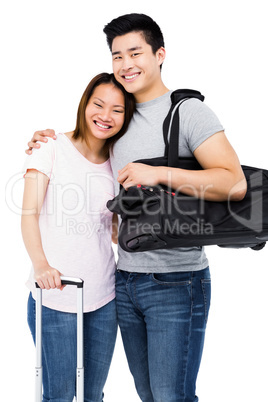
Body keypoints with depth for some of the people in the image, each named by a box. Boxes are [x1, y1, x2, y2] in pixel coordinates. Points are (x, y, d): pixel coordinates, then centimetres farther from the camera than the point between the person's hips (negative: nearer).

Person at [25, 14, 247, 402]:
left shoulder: (189, 111, -8)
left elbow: (235, 183, -18)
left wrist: (160, 174, -23)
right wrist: (52, 139, 13)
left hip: (175, 283, -6)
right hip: (125, 280, 7)